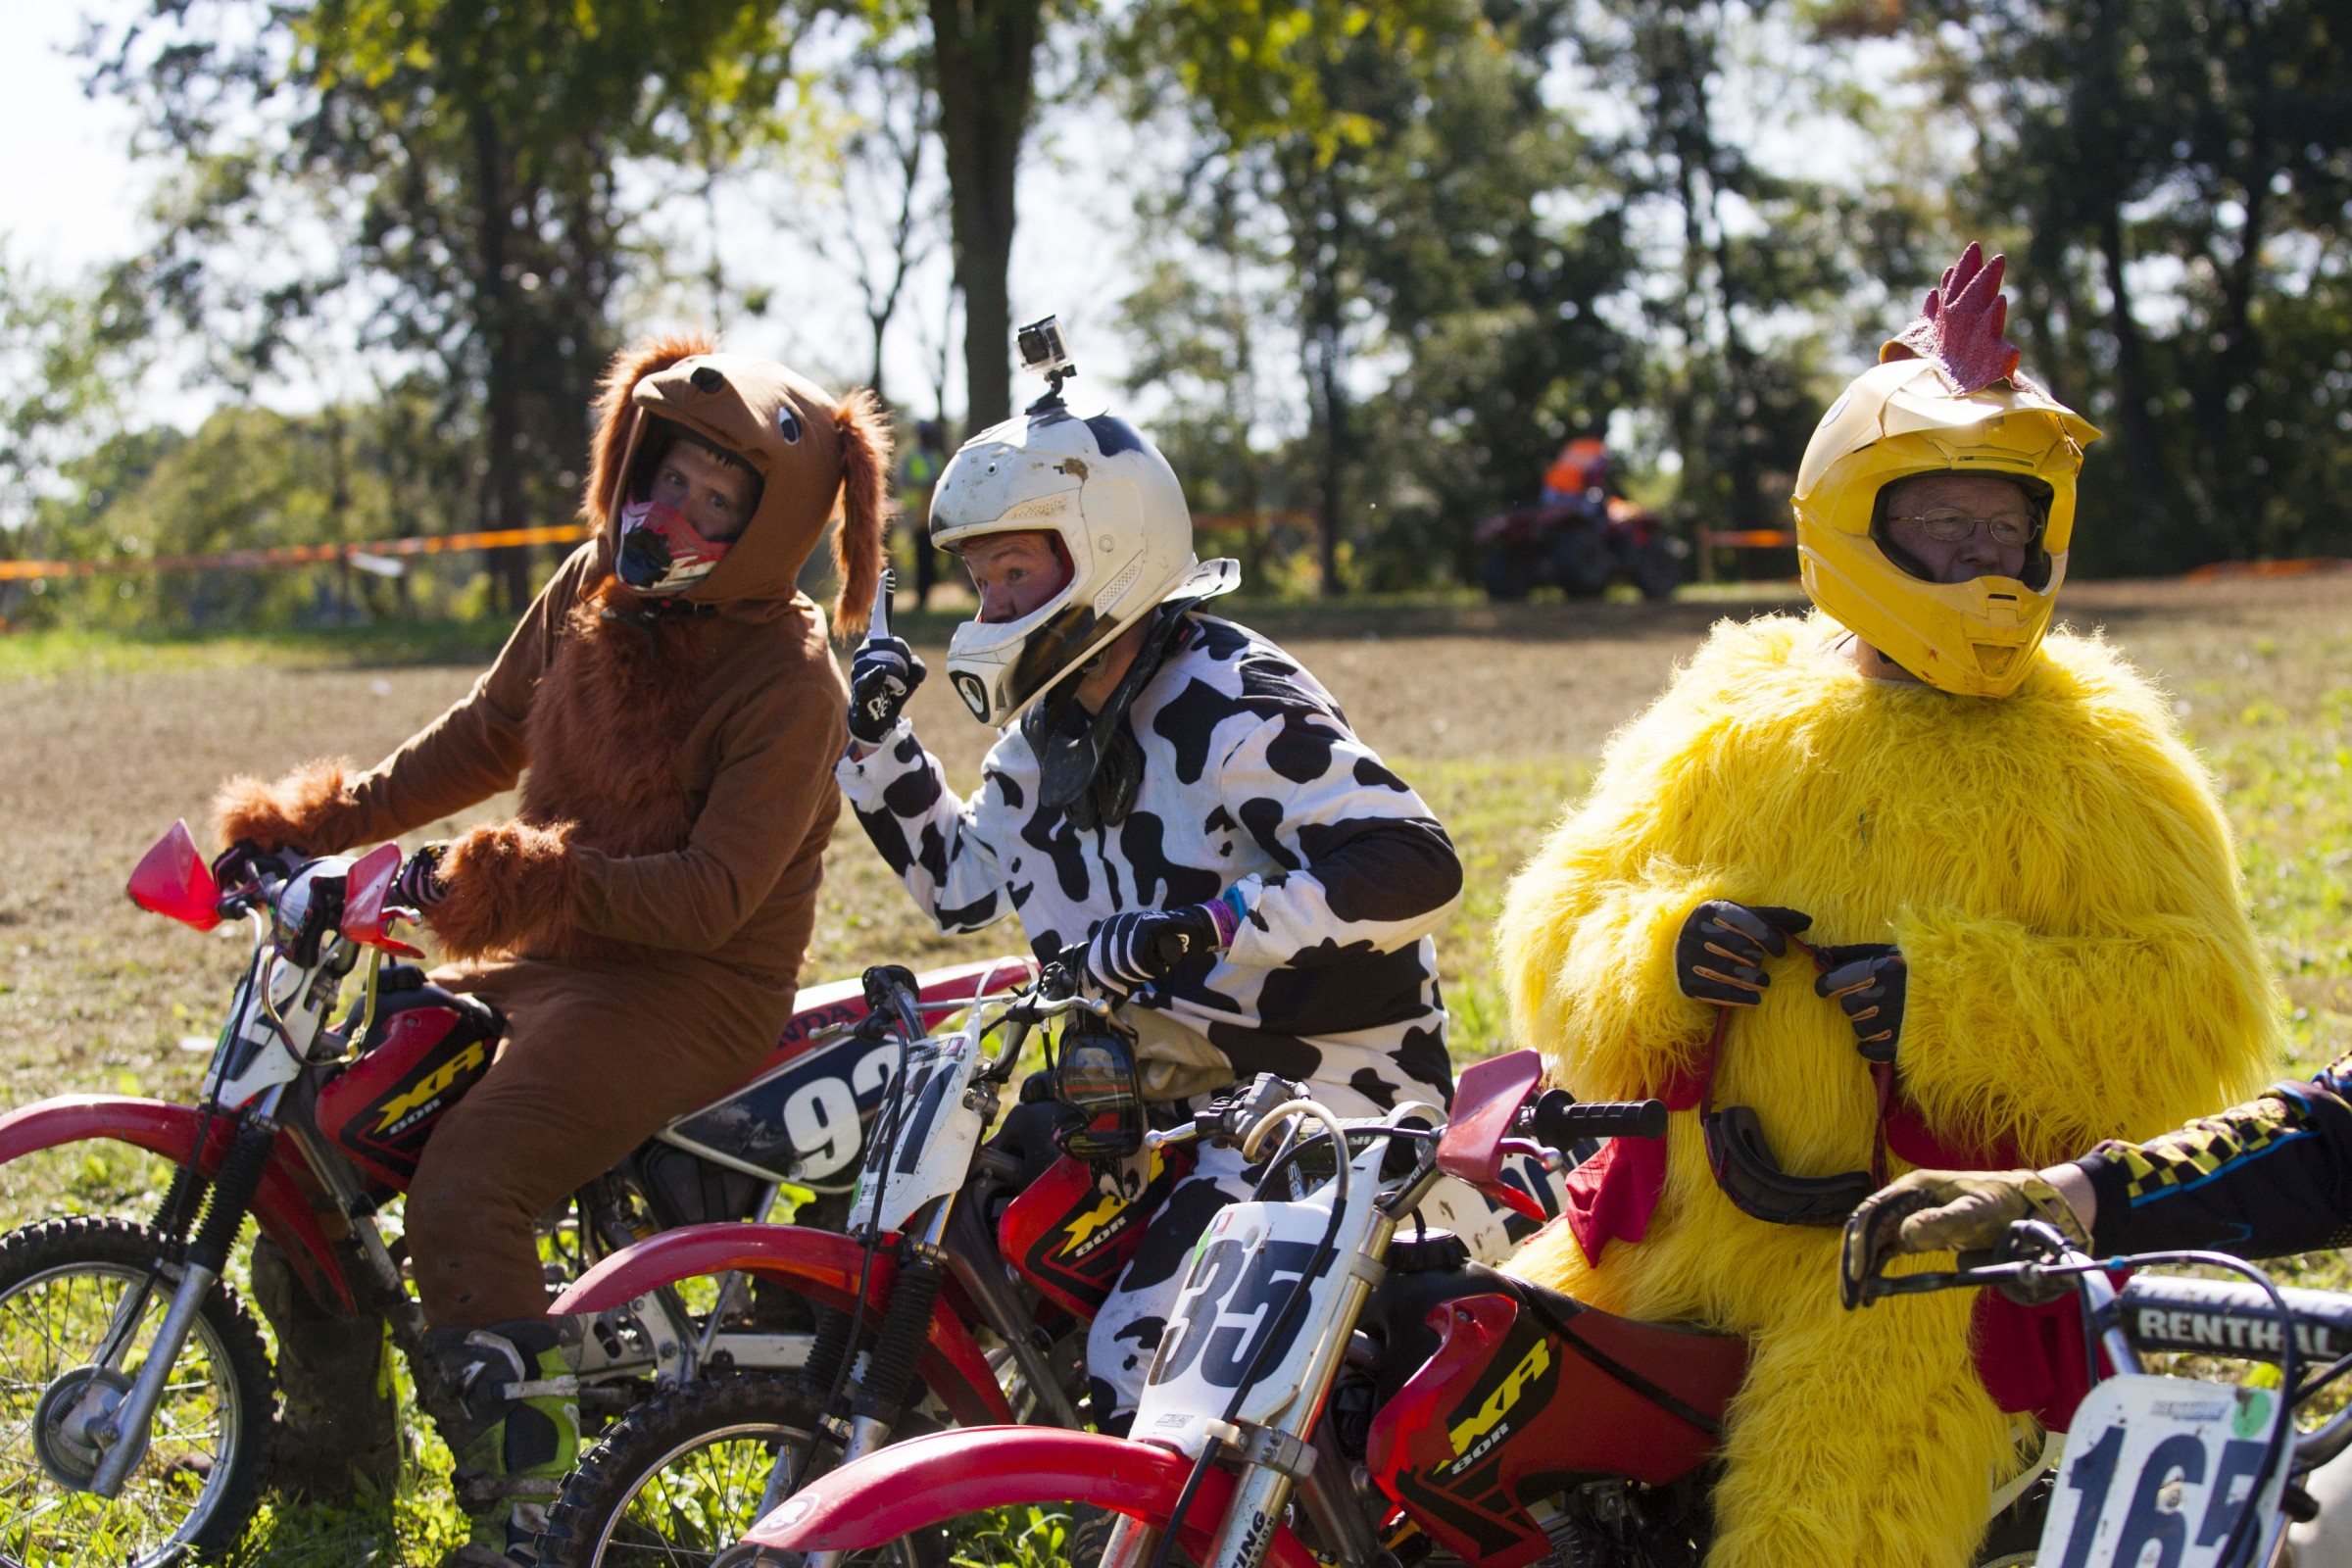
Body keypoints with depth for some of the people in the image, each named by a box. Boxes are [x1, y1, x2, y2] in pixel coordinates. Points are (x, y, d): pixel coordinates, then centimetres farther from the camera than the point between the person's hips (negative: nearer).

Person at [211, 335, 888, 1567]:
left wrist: (537, 885, -35)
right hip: (544, 960, 8)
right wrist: (334, 819, 12)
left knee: (461, 1193, -28)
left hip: (693, 990, -8)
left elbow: (715, 894, -23)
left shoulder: (789, 681, -16)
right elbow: (491, 731, 20)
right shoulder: (593, 589, 5)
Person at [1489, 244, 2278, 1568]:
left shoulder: (2100, 758, 4)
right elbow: (1561, 923, 14)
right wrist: (1661, 951, -9)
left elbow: (2200, 1019, -5)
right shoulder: (1732, 723, 13)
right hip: (1692, 1204, 4)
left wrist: (1951, 997, -17)